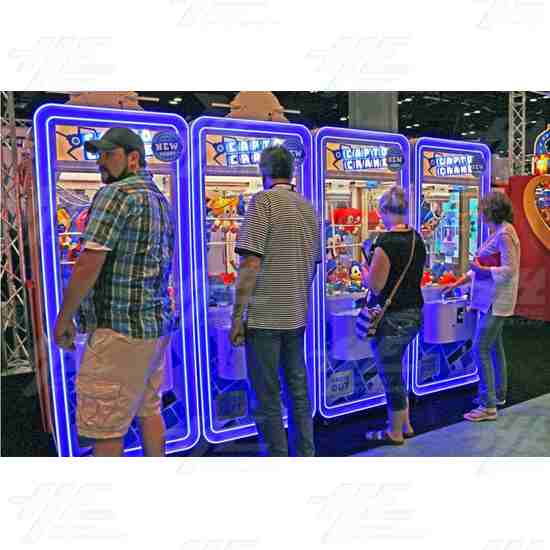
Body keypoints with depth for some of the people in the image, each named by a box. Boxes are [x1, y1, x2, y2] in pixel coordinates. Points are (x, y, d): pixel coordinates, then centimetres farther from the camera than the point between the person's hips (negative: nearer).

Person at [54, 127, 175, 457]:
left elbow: (89, 265, -17)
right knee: (148, 411, 18)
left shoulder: (116, 194, -12)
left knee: (104, 429, 2)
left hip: (120, 329, -9)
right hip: (158, 324, 9)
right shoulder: (161, 200, 15)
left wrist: (64, 318, -5)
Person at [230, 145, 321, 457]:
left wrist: (237, 315, -11)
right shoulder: (309, 207, 11)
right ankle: (305, 454, 28)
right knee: (298, 390, 17)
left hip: (264, 315, -7)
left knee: (267, 397, 4)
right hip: (297, 316, 7)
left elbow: (251, 261, -16)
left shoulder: (264, 201, -9)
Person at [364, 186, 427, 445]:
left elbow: (374, 286, -19)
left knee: (391, 375, 7)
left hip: (391, 318, -8)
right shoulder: (417, 239, 6)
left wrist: (367, 265, -1)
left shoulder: (385, 242, -20)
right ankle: (405, 425, 33)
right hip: (414, 313, 8)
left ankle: (395, 433, 23)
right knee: (394, 370, 22)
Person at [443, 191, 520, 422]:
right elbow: (481, 266, 18)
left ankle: (488, 406, -2)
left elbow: (509, 270, -21)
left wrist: (482, 269, -15)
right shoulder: (497, 232, 13)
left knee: (480, 349, -9)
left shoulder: (505, 234, -16)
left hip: (496, 300, -10)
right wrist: (457, 283, 17)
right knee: (494, 347, 18)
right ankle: (498, 394, 32)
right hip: (491, 299, 10)